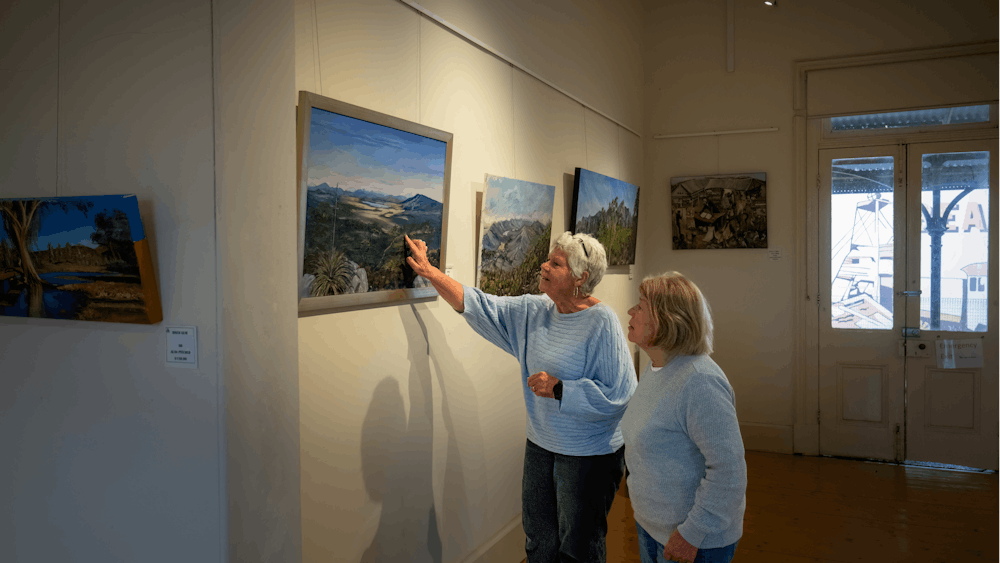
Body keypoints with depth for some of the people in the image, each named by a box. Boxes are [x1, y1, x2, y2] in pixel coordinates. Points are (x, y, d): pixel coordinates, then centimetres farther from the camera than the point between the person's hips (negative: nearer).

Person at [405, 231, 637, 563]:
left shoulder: (602, 323, -20)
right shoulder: (534, 311, 1)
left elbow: (618, 395, -23)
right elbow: (479, 305, 5)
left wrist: (558, 389, -25)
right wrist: (429, 272, 1)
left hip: (589, 455, -6)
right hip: (541, 446, 7)